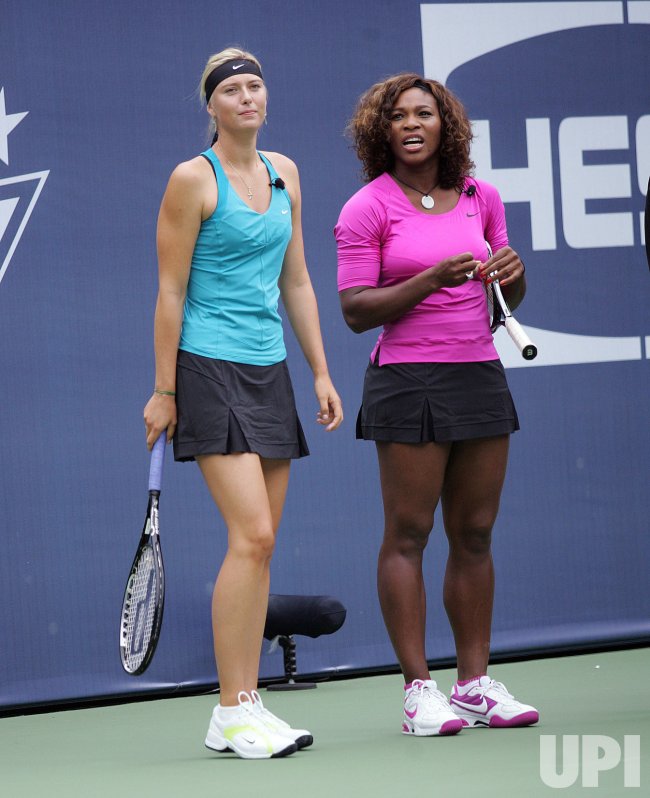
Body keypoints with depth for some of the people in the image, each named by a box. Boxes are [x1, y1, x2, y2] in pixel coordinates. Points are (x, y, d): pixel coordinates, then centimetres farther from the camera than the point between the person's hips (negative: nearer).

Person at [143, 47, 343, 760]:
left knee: (258, 544, 4)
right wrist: (164, 390, -7)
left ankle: (243, 708, 8)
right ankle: (232, 712, -12)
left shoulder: (284, 173, 14)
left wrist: (321, 372, 15)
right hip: (210, 371, -7)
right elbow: (171, 290, -6)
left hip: (269, 373, 7)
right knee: (252, 535, -15)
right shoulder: (193, 178, -6)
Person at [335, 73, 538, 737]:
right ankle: (418, 689, -1)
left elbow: (509, 300, 18)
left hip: (480, 377, 5)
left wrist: (512, 272, -5)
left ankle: (475, 683, 12)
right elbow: (354, 310, -8)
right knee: (407, 534, -4)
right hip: (408, 380, -5)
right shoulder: (366, 208, -3)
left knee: (474, 533, 6)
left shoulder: (481, 198, 11)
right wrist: (429, 281, -19)